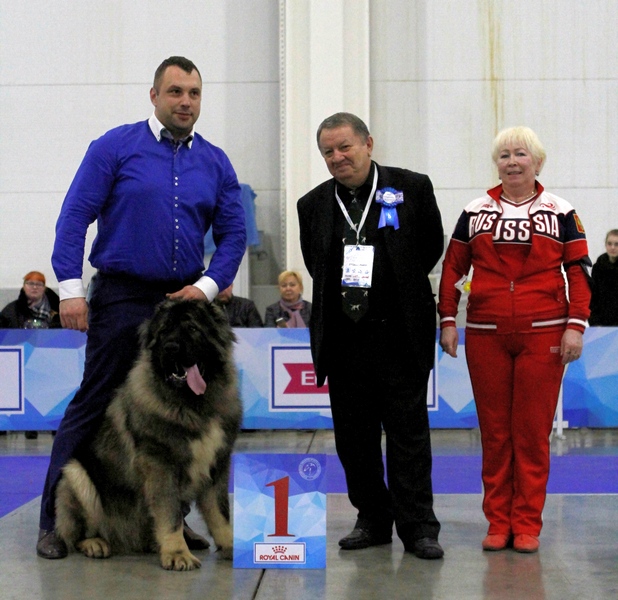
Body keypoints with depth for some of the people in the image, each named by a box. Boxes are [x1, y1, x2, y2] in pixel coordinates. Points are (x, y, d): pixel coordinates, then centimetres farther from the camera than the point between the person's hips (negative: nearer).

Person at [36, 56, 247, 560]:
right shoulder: (116, 147, -3)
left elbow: (233, 233, 11)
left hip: (184, 299, 4)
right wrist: (71, 288, -13)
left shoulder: (215, 163, 9)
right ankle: (55, 520, 5)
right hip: (122, 297, -4)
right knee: (94, 405, -3)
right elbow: (74, 217, -6)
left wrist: (208, 286, -3)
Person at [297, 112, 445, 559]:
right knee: (354, 435, 8)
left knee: (408, 432, 1)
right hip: (343, 337, 3)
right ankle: (373, 520, 20)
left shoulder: (412, 187, -1)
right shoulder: (314, 204, 8)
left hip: (400, 336, -3)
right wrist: (344, 295, 11)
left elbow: (432, 247, 10)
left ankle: (418, 527, 7)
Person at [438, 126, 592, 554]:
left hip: (542, 335, -2)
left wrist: (575, 326, -6)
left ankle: (527, 525, 9)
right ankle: (498, 523, 13)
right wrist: (448, 320, 4)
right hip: (486, 336, 2)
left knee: (533, 431, 1)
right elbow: (453, 267, 12)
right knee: (494, 431, 5)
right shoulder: (476, 213, 9)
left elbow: (579, 271, 3)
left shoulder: (560, 212, 5)